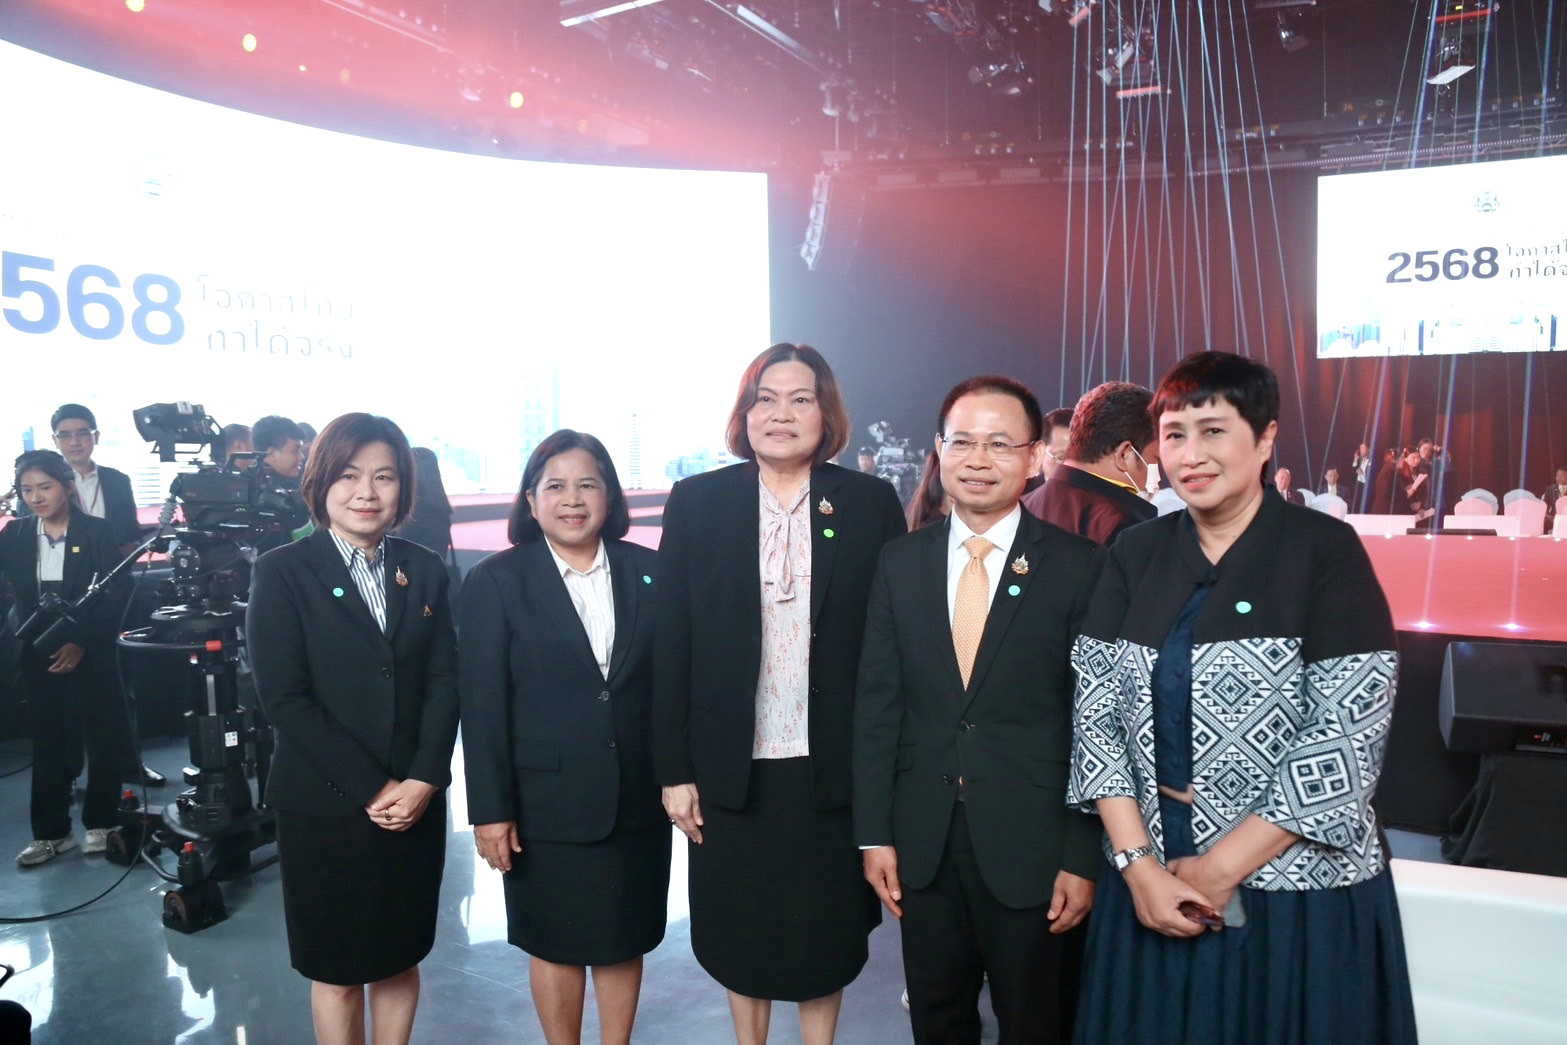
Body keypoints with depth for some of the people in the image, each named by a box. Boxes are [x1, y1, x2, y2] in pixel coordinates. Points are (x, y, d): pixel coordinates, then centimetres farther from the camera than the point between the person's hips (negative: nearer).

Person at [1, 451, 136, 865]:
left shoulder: (97, 531, -5)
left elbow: (115, 594, -9)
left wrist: (82, 642, -14)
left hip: (90, 653, -3)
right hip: (37, 654, 3)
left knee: (101, 738, 6)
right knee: (47, 743, 10)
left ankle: (100, 823, 20)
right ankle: (51, 832, 20)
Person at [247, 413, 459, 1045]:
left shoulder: (424, 571, 5)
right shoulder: (282, 573, -5)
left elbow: (444, 681, 2)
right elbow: (283, 697, -11)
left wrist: (423, 780, -11)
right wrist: (371, 788, -14)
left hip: (415, 803, 3)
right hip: (324, 808, -3)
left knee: (400, 960, 15)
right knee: (337, 972, 11)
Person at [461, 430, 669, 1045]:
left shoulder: (648, 572, 2)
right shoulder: (495, 583, -5)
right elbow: (483, 706, -7)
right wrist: (490, 810, -9)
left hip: (637, 802, 2)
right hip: (546, 806, -2)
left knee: (624, 941, 16)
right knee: (556, 946, 14)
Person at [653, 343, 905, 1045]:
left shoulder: (871, 503, -3)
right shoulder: (697, 501, -2)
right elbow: (672, 645, -2)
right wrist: (674, 770, -3)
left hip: (833, 768, 0)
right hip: (731, 769, 1)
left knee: (826, 935, 15)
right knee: (739, 933, 17)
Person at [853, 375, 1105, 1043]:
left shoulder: (1078, 567, -8)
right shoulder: (900, 562, 1)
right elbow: (876, 704, 2)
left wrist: (1083, 858, -7)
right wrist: (874, 833, 0)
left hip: (1031, 845, -2)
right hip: (922, 841, 3)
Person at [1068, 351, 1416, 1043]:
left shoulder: (1326, 552, -8)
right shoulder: (1136, 555, 2)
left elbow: (1350, 736, -14)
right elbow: (1096, 712, 0)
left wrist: (1222, 868, -13)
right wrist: (1138, 863, -9)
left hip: (1297, 889, -3)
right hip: (1150, 880, 4)